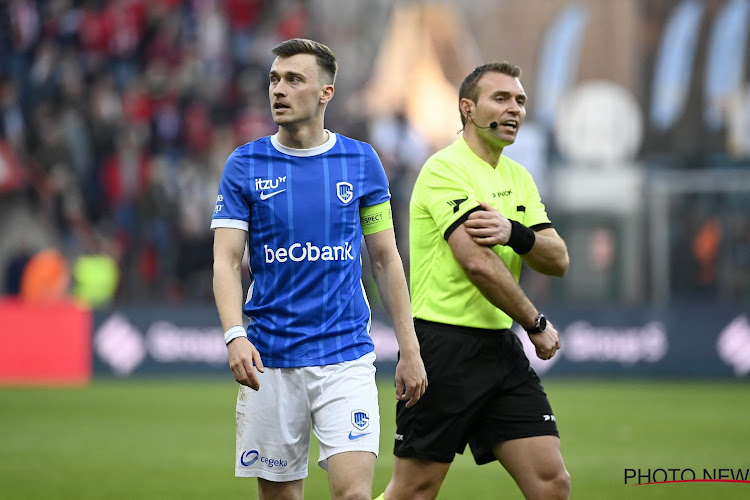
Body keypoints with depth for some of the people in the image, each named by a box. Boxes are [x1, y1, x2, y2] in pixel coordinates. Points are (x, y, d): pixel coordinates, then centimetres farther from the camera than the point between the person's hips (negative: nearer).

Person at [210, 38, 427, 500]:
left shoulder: (361, 161, 4)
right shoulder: (245, 166, 2)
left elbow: (385, 259, 10)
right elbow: (226, 261, -3)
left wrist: (410, 350, 6)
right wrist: (235, 335, -20)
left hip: (346, 358, 0)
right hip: (269, 361, 0)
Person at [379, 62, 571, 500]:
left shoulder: (519, 177, 15)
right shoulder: (445, 169, -10)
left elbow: (558, 260, 5)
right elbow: (478, 262, -20)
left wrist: (514, 232, -16)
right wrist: (536, 324, -9)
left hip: (501, 349, 7)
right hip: (444, 345, -7)